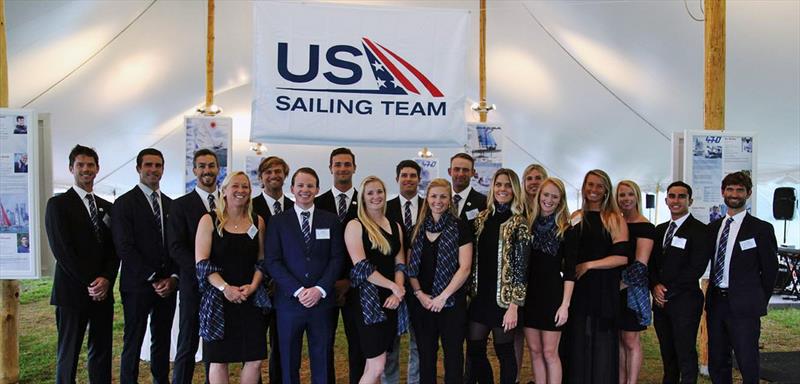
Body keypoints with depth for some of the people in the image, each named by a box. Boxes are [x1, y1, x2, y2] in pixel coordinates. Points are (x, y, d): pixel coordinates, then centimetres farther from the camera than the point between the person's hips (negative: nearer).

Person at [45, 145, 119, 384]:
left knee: (102, 353, 8)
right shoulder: (58, 204, -2)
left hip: (103, 292, 5)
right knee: (68, 355, 4)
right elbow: (62, 251, -10)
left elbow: (114, 249, 9)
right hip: (72, 293, -5)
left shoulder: (107, 207, 14)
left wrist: (106, 280, -7)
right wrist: (90, 283, -12)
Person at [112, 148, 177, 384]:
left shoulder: (170, 204, 13)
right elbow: (124, 247, -11)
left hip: (167, 285, 5)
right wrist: (153, 278, -13)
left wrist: (173, 278, -3)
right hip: (137, 285, -5)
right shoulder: (125, 203, -4)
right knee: (133, 343, 4)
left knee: (162, 341, 12)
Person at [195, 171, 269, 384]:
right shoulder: (209, 220, 0)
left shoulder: (257, 222, 8)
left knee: (255, 359, 1)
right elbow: (202, 262, -6)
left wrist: (253, 286, -7)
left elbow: (262, 261, 9)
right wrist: (225, 288, -16)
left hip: (251, 299, 3)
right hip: (218, 299, -2)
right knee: (218, 360, 3)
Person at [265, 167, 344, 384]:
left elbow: (337, 258, 2)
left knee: (322, 363, 8)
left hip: (322, 301, 1)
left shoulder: (331, 220, 8)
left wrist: (320, 289, -11)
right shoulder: (277, 222, 4)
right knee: (289, 364, 9)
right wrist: (298, 291, -12)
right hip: (289, 302, 0)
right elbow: (272, 261, -3)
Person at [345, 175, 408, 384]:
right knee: (377, 366, -9)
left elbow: (400, 264, 9)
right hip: (368, 300, -5)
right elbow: (361, 266, -12)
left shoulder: (395, 227, 14)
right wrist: (393, 286, -11)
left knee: (374, 366, 10)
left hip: (391, 299, 5)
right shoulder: (355, 226, -3)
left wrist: (396, 293, -8)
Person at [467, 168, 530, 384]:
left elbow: (521, 266, -11)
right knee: (474, 352, 9)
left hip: (503, 298, -5)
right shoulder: (481, 219, 8)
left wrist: (514, 306, -14)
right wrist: (469, 292, 9)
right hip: (480, 296, 5)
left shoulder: (519, 223, -7)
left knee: (505, 353, 7)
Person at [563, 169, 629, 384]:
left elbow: (622, 257, -10)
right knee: (576, 341, 6)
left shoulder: (614, 220, -2)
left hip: (604, 291, -3)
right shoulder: (575, 217, 11)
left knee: (600, 341, 2)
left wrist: (588, 265, -13)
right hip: (576, 289, 4)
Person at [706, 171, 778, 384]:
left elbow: (770, 269, 0)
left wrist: (758, 302, 3)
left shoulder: (761, 229, -3)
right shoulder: (713, 228, 11)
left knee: (748, 365, 1)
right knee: (717, 363, 13)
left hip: (743, 306, -5)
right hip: (715, 302, 5)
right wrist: (712, 296, 6)